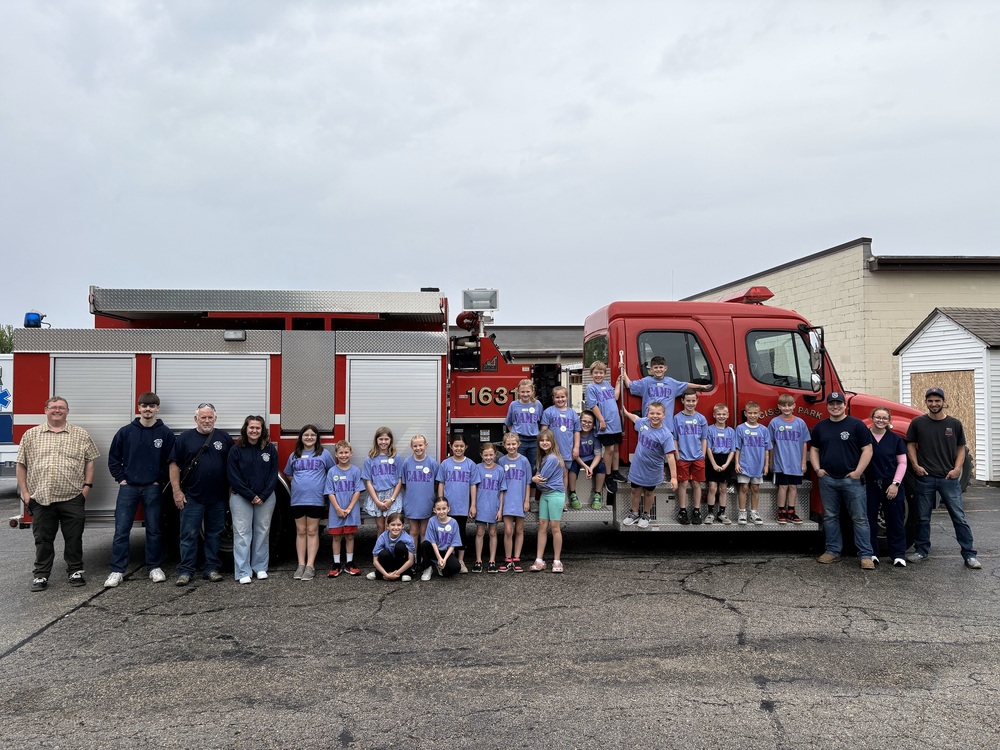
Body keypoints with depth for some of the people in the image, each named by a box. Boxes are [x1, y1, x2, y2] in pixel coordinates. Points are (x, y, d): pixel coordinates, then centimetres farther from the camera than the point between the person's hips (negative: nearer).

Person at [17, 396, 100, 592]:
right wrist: (24, 492, 2)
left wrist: (87, 486, -1)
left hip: (72, 498, -1)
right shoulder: (31, 435, 7)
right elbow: (21, 465, 8)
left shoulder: (81, 435, 5)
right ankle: (41, 575, 19)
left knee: (74, 538, 6)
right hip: (41, 498, 1)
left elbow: (89, 461, 7)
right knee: (43, 539, 9)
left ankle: (75, 571, 19)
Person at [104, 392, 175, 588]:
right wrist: (121, 478, 0)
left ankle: (155, 568, 18)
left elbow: (171, 461, 0)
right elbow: (113, 458, 7)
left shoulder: (165, 433, -2)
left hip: (153, 489, -1)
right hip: (128, 487, 1)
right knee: (121, 530, 1)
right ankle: (117, 571, 7)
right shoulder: (126, 431, 1)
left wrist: (161, 482, -4)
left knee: (154, 530, 6)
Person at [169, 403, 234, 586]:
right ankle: (185, 571, 9)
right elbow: (174, 465, 0)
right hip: (192, 496, -2)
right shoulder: (185, 438, 1)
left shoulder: (224, 438, 6)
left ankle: (212, 569, 18)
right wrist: (177, 491, -6)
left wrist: (231, 490, 5)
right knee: (189, 534, 2)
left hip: (218, 497, 2)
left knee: (214, 534, 10)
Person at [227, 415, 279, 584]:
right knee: (242, 534, -2)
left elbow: (273, 475, 1)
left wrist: (263, 496, -9)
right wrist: (251, 496, -11)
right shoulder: (236, 450, -3)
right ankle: (243, 572, 2)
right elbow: (234, 477, -6)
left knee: (263, 532, 7)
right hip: (241, 498, -2)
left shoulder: (270, 449, 2)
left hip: (266, 498, 2)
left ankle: (260, 567, 18)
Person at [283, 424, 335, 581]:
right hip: (297, 499, 3)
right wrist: (299, 483, 8)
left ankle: (310, 566, 2)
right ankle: (301, 565, 11)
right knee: (300, 531, 7)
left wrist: (323, 484, 3)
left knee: (312, 532, 1)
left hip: (316, 499, -3)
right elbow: (288, 475, 21)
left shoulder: (324, 454, 1)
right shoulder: (294, 455, 10)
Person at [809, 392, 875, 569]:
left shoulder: (856, 424, -3)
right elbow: (814, 449, 17)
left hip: (851, 479, -4)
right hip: (827, 479, 4)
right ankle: (833, 551, 20)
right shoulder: (820, 426, 10)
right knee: (830, 517, 10)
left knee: (860, 518, 0)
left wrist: (858, 472, -12)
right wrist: (817, 469, 3)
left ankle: (865, 555, 4)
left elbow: (867, 450, -5)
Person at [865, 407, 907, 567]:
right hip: (870, 485, 0)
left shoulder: (895, 439, 3)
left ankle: (898, 554, 13)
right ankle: (871, 552, 14)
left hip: (891, 485, 0)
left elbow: (902, 463, 3)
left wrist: (895, 484, -6)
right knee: (869, 519, 4)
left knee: (895, 520, 5)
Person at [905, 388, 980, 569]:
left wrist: (957, 468, -5)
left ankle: (969, 554, 7)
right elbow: (910, 444, 10)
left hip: (949, 478, 0)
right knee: (923, 518, 9)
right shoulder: (918, 423, 2)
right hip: (925, 477, 0)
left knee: (959, 517, 0)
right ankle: (921, 550, 21)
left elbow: (961, 448, 9)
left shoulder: (954, 424, 3)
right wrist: (915, 465, -2)